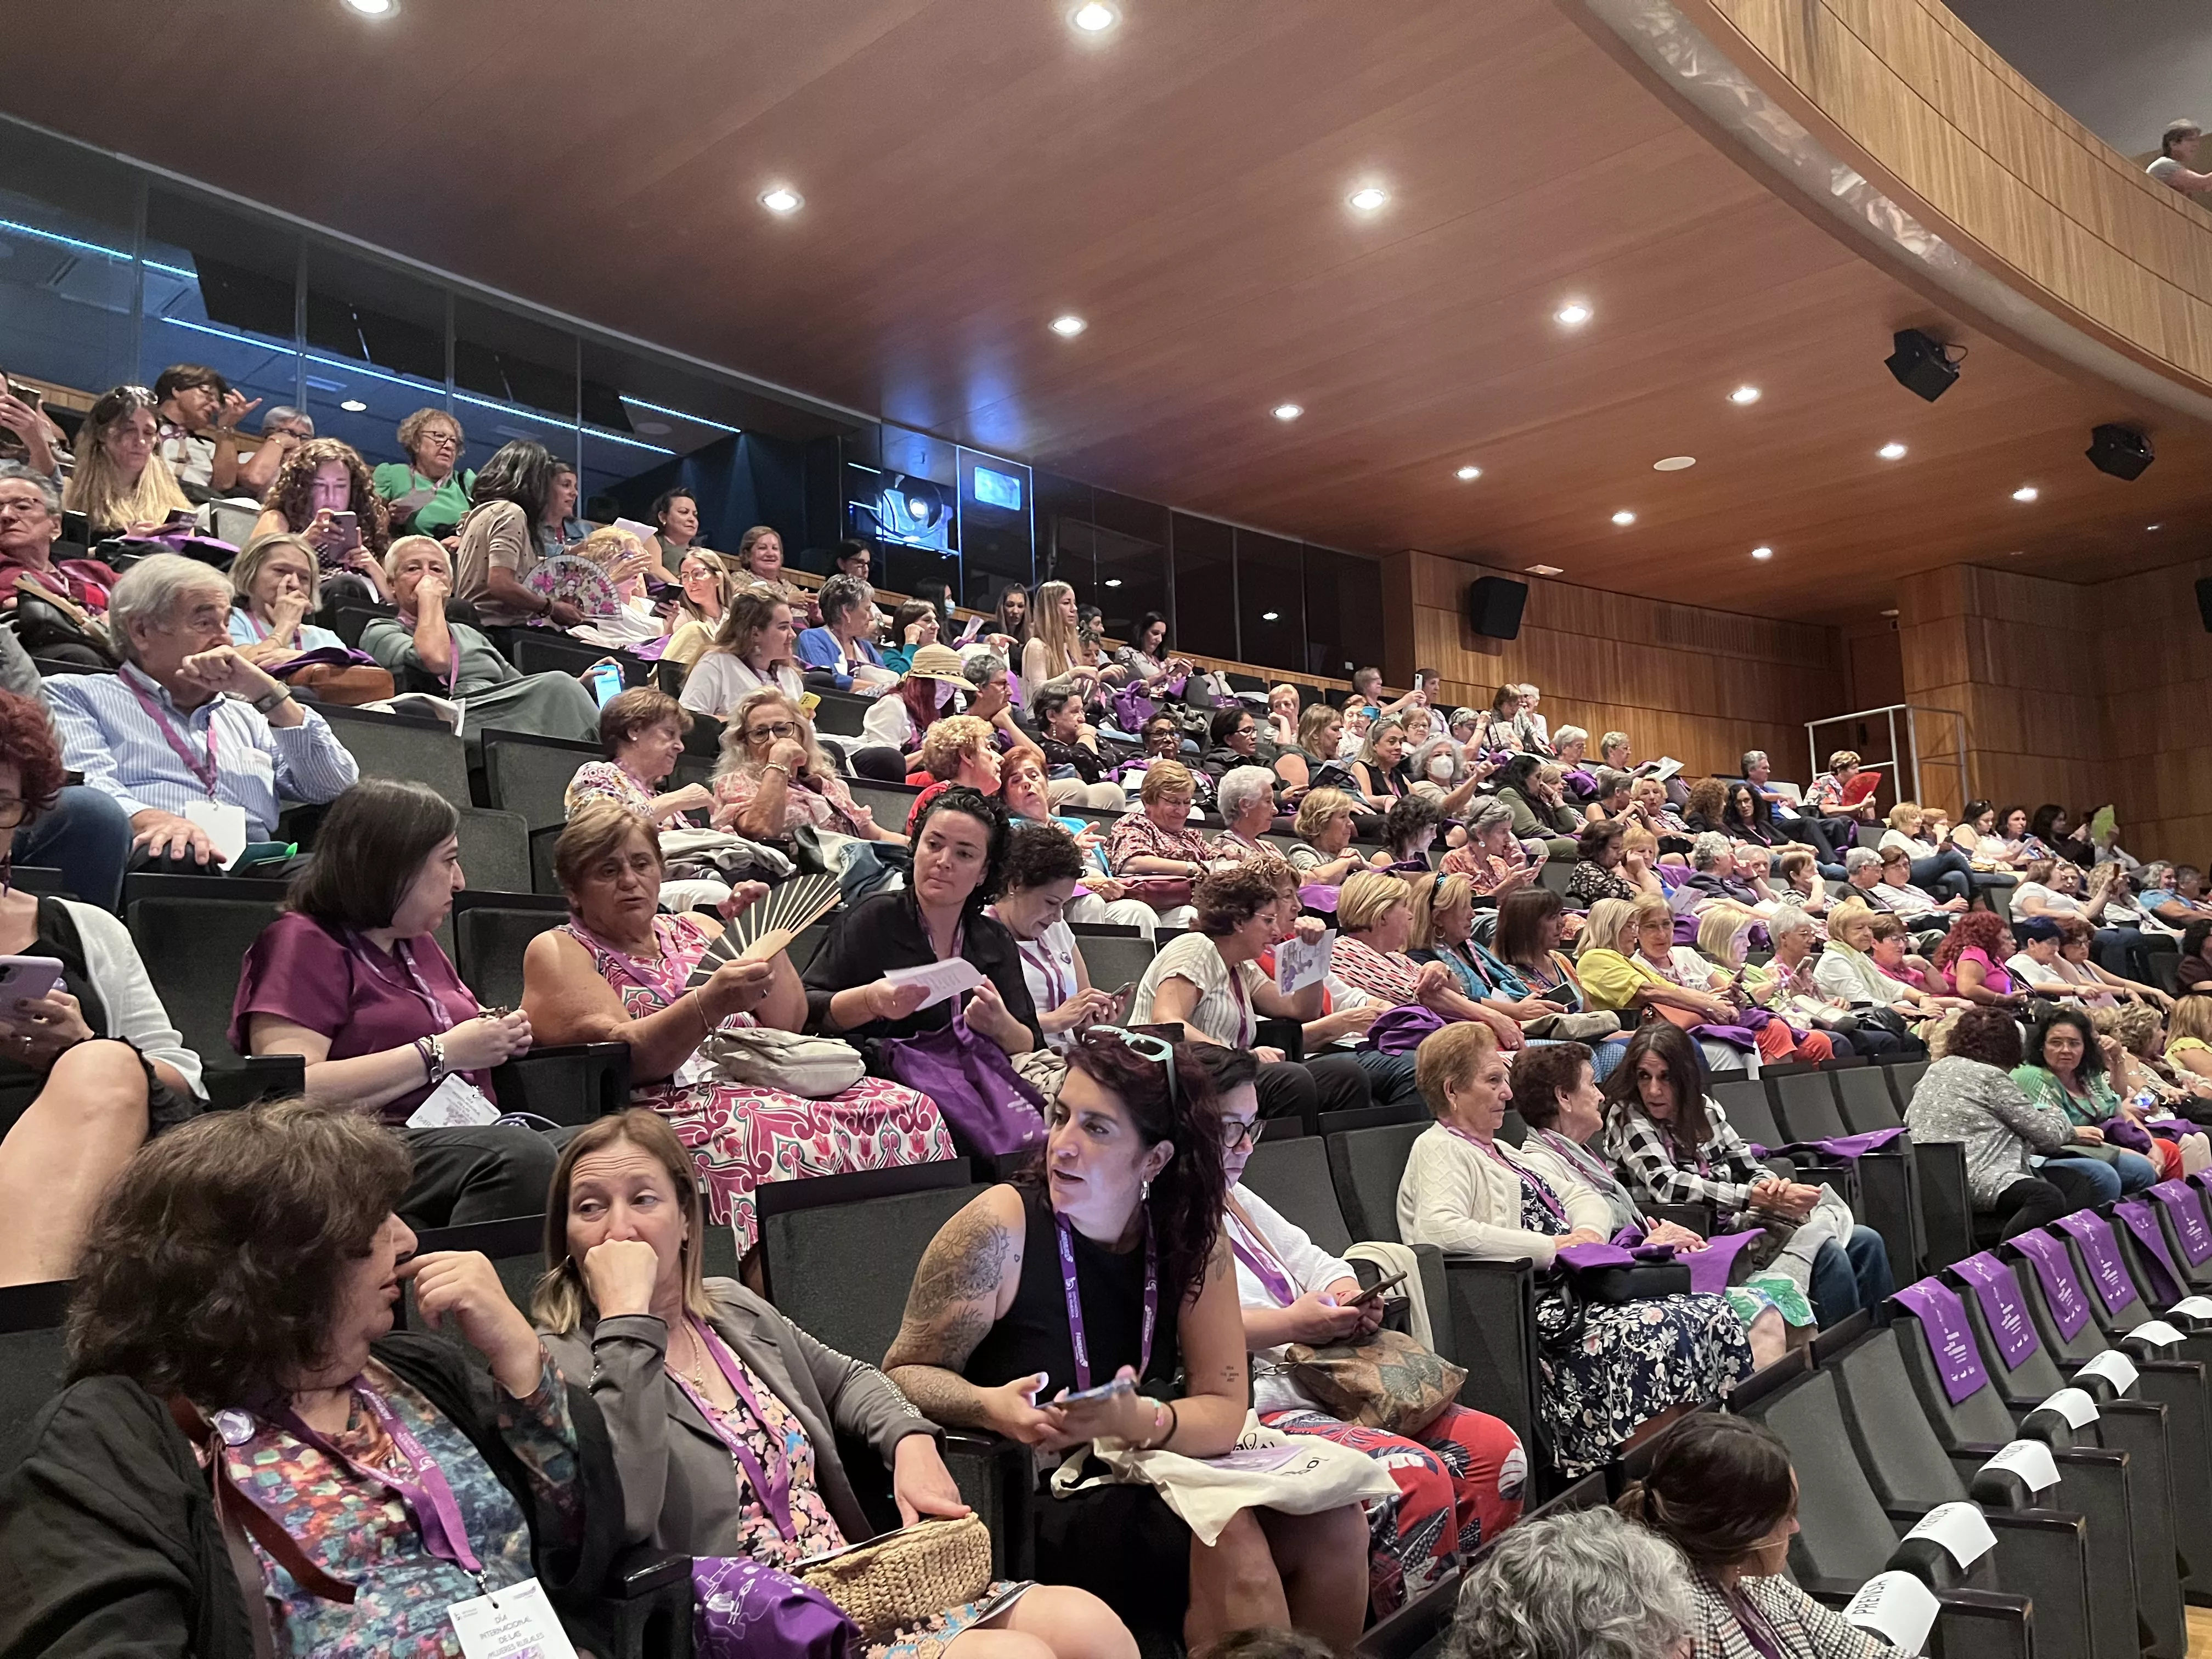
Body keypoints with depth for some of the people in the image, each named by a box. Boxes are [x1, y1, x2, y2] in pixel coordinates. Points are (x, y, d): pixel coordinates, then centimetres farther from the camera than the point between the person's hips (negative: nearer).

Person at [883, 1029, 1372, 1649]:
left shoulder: (1192, 1234, -3)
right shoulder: (1000, 1228, -15)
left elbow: (1224, 1408, -6)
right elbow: (903, 1373, -7)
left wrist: (1141, 1420, -27)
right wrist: (988, 1406, -27)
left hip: (1140, 1485, 5)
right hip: (1023, 1502, -5)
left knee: (1334, 1525, -13)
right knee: (1229, 1542, -26)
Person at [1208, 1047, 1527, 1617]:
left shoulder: (1234, 1198, 21)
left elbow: (1313, 1261, 23)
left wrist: (1349, 1302, 1)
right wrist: (1290, 1324, -19)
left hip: (1322, 1387, 10)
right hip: (1252, 1412, -10)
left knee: (1495, 1448, -2)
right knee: (1417, 1478, -26)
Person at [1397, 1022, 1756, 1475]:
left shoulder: (1498, 1150, 26)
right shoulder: (1439, 1150, -5)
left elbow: (1582, 1196, 28)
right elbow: (1439, 1230, -24)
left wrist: (1587, 1233, 2)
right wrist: (1550, 1247, -19)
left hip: (1567, 1293, 10)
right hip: (1529, 1314, -10)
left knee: (1713, 1317, -5)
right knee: (1653, 1333, -30)